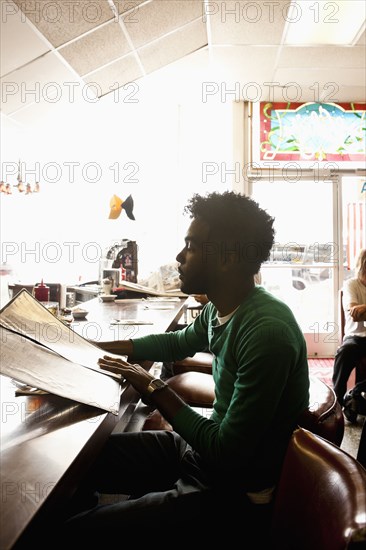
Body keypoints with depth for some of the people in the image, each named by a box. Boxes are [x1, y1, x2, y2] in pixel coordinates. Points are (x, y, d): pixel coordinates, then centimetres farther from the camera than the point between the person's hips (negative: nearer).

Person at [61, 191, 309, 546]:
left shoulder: (267, 331, -30)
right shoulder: (218, 309, -3)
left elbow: (227, 454, -25)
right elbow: (178, 342, 19)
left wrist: (155, 391, -15)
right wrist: (96, 348, 13)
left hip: (236, 491, -7)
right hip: (204, 448, 8)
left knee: (74, 533, -13)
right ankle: (89, 515, 34)